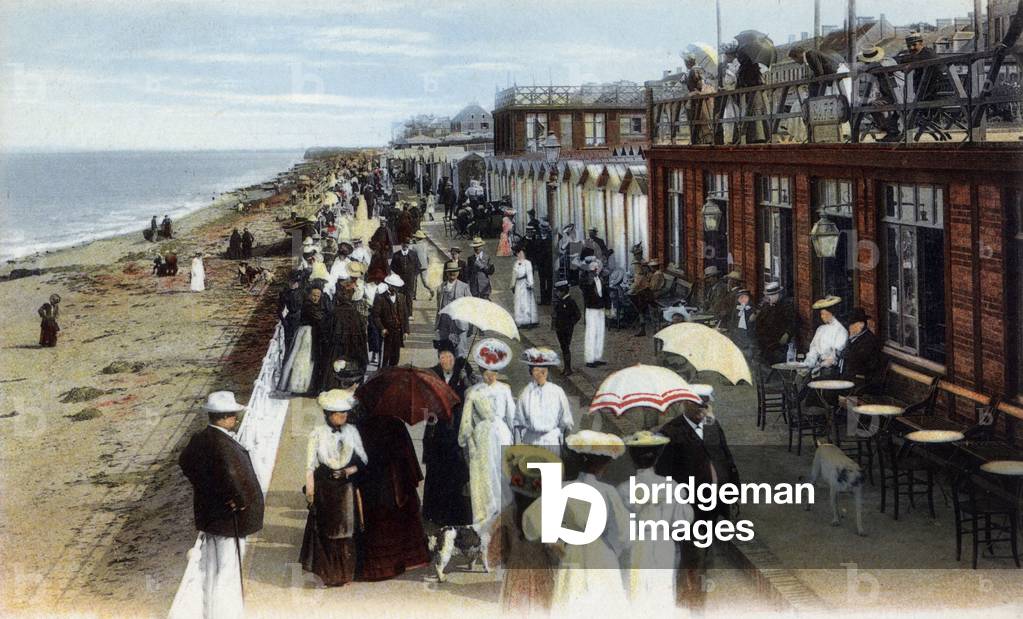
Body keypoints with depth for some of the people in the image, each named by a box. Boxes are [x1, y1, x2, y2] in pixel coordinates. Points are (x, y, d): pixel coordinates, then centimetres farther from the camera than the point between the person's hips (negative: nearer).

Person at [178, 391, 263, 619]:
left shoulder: (199, 438, 0)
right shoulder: (223, 445, -28)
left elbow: (185, 461, 18)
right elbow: (233, 475, -41)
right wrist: (243, 501, -26)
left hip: (209, 513, 9)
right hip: (228, 518, -9)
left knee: (211, 568, 20)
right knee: (227, 572, 3)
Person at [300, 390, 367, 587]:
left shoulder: (351, 431, 0)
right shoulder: (318, 434, -8)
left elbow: (363, 460, 7)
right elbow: (310, 465, -6)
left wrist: (350, 470, -11)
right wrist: (310, 490, -10)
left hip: (347, 489, 2)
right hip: (325, 488, -2)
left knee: (347, 530, 6)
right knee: (326, 530, 5)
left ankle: (345, 571, 18)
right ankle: (328, 572, 15)